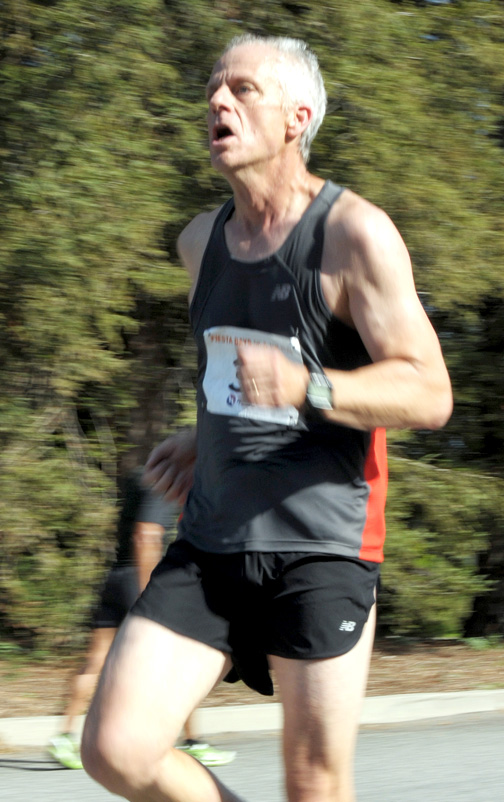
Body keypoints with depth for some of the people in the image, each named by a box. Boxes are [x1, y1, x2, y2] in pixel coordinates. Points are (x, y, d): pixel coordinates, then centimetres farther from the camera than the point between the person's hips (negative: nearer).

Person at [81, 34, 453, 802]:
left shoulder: (355, 232, -9)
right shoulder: (202, 241, 13)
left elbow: (429, 393, -15)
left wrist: (306, 388, -31)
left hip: (320, 546, -6)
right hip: (211, 543, 6)